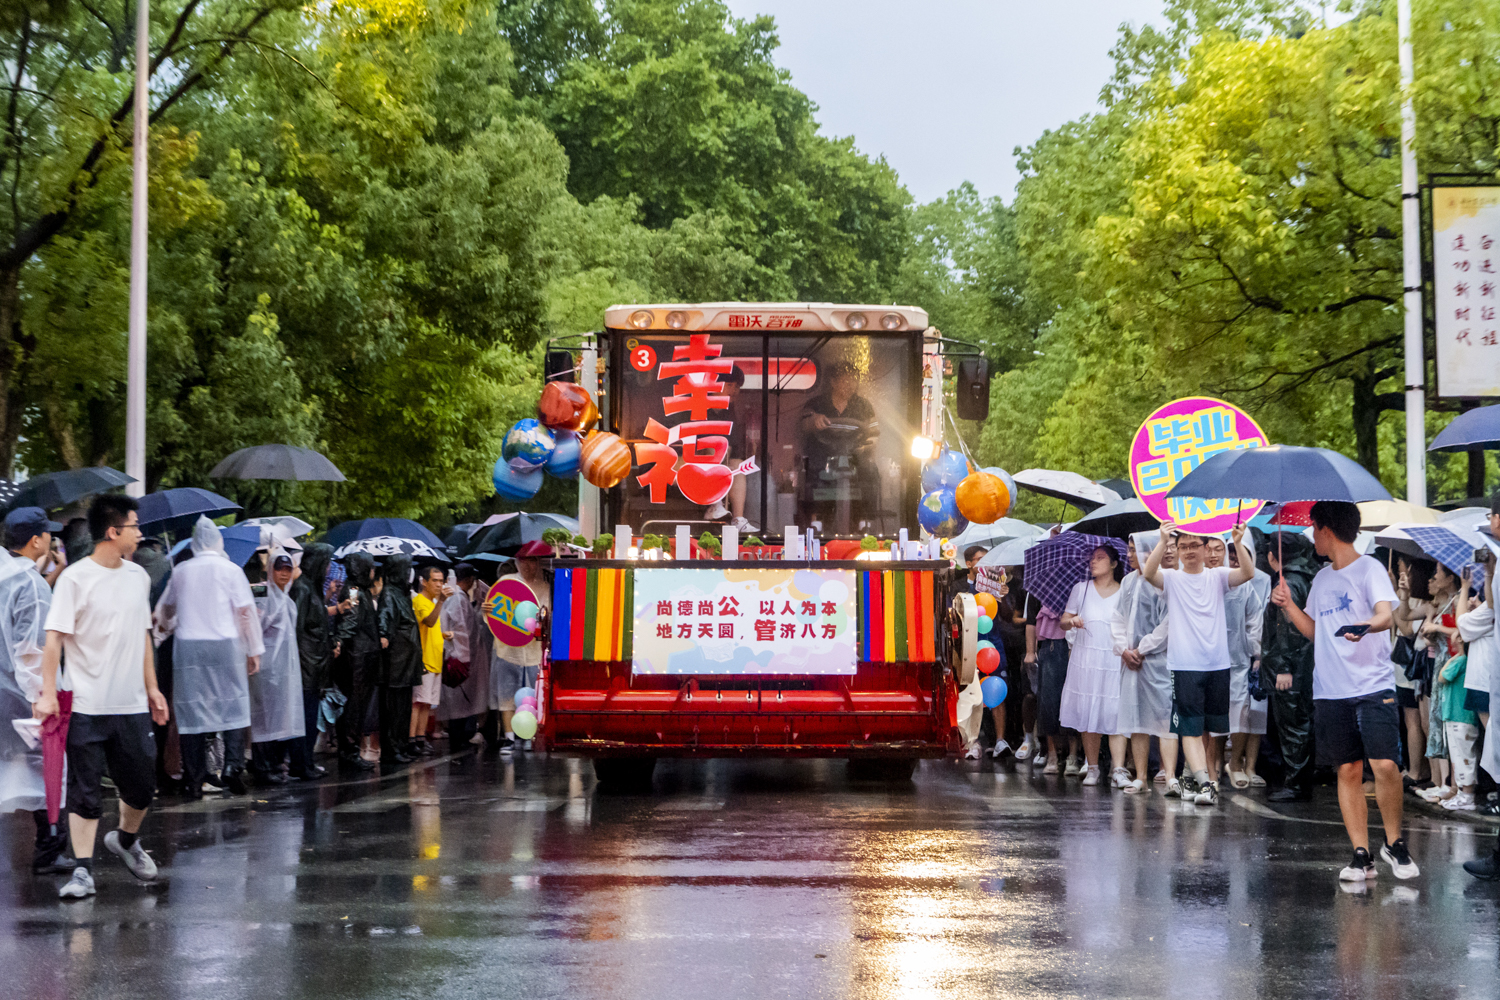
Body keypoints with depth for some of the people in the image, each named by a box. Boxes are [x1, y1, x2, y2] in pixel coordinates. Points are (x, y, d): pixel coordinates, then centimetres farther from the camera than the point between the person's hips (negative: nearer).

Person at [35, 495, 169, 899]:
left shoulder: (138, 576, 11)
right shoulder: (75, 578, -9)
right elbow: (54, 637, -12)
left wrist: (151, 687, 18)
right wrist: (48, 693, -18)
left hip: (132, 705, 5)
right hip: (87, 706, -5)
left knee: (142, 785, 11)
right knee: (85, 790, -1)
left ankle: (125, 840, 37)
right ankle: (83, 871, 4)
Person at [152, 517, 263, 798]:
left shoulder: (180, 571, 8)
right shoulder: (230, 570, -1)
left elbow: (166, 609, 23)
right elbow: (246, 612, -3)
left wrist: (165, 630, 45)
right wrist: (254, 650, 5)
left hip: (186, 646, 2)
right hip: (225, 645, -2)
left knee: (191, 709, 4)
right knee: (233, 706, 5)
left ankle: (193, 779, 3)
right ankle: (232, 765, -12)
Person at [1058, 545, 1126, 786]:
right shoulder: (1081, 588, 12)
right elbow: (1063, 620, 14)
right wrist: (1071, 621, -9)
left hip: (1115, 659, -2)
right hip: (1085, 659, 2)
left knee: (1115, 714, -10)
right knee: (1087, 713, 1)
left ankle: (1119, 770, -13)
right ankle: (1092, 768, 10)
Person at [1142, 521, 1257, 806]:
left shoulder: (1217, 577, 7)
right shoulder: (1171, 578, 2)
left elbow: (1247, 573, -9)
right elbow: (1148, 573, -19)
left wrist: (1238, 543, -26)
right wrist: (1163, 541, -32)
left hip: (1217, 664, 3)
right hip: (1184, 665, -3)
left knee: (1207, 727, 12)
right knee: (1191, 728, -9)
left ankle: (1195, 777, 26)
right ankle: (1204, 782, -15)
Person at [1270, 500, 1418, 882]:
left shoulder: (1368, 568, -2)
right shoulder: (1321, 579, 18)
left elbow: (1386, 614, -19)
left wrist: (1365, 626, -39)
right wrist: (1289, 605, 15)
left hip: (1372, 686, -6)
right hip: (1330, 691, 6)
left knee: (1385, 764, -15)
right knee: (1348, 771, 2)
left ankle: (1394, 843, 3)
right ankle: (1361, 855, 4)